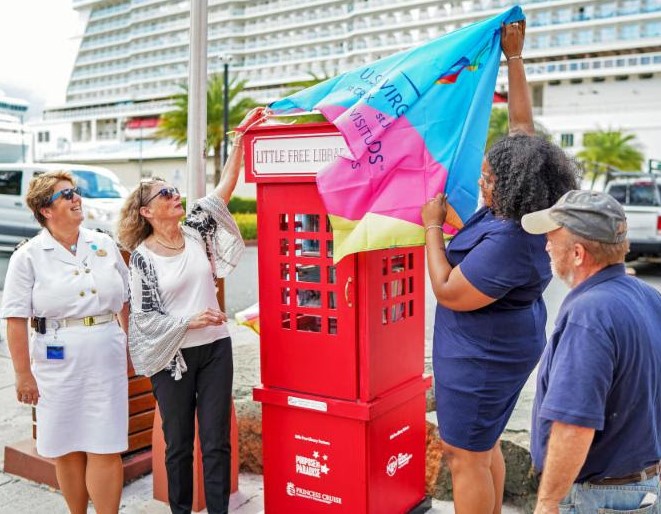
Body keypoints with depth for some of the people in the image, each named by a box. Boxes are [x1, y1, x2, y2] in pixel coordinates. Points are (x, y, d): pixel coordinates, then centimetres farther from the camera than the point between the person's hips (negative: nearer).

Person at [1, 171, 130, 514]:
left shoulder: (103, 245, 8)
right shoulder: (29, 256, -3)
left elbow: (126, 301, 15)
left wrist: (132, 345, 14)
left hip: (107, 360, 2)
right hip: (59, 364, -2)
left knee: (106, 449, 1)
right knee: (68, 450, 10)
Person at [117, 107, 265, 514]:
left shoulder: (195, 232, 3)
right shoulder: (142, 255, -6)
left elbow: (225, 187, -3)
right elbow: (144, 315, -7)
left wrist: (240, 137, -8)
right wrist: (189, 320, -18)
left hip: (215, 348, 3)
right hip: (172, 356, -2)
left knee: (217, 440, 6)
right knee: (178, 441, 11)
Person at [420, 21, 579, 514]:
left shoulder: (507, 243, -31)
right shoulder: (523, 209, -6)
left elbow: (448, 292, -24)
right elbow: (523, 125, 3)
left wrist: (433, 226, -16)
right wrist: (514, 58, 6)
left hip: (482, 356, -10)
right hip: (500, 346, 10)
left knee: (465, 455, 5)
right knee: (485, 443, 24)